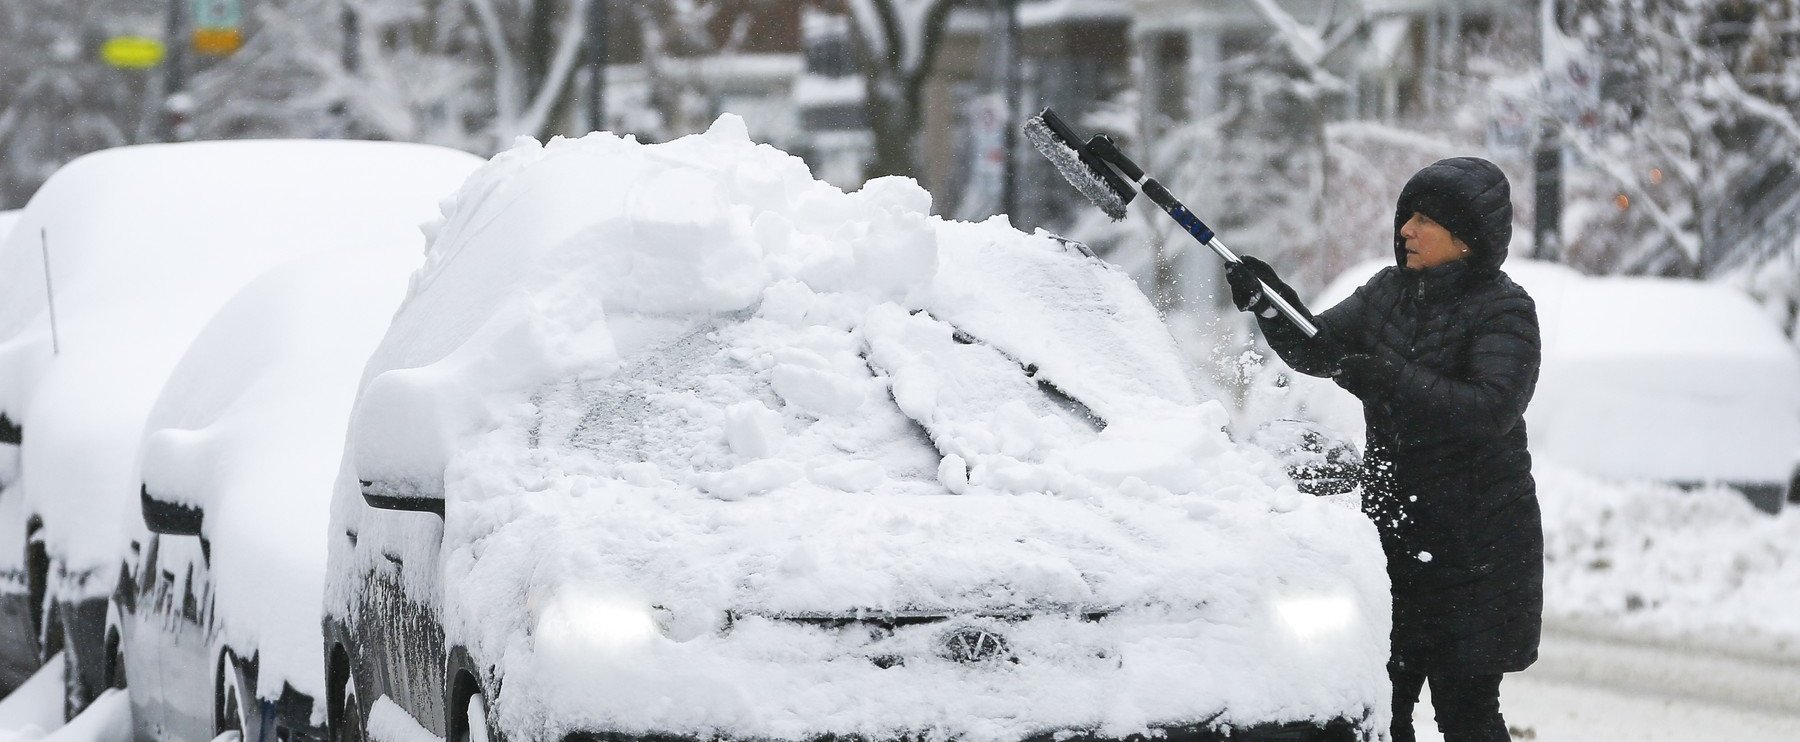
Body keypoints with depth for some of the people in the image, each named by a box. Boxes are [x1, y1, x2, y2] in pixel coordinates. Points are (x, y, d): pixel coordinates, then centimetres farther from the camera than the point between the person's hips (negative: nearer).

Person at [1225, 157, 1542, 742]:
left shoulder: (1503, 310, -10)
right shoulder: (1390, 292, 10)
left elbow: (1492, 409, -23)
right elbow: (1317, 349, 12)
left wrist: (1392, 379, -29)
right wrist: (1268, 304, -7)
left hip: (1475, 550, -6)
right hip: (1393, 533, 6)